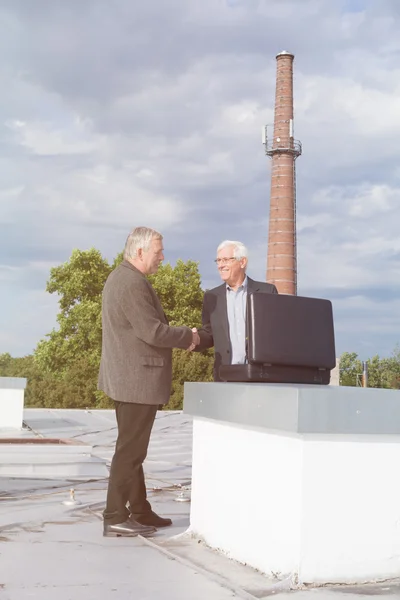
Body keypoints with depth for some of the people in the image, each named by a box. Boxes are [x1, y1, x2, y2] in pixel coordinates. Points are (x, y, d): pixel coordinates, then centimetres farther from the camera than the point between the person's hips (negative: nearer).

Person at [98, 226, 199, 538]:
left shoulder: (120, 277, 15)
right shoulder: (134, 284, -19)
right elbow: (152, 332, -22)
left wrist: (179, 335, 9)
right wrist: (188, 336, -8)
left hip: (127, 377, 11)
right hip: (138, 378, -11)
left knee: (132, 448, 15)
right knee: (130, 449, -4)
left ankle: (140, 511, 25)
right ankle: (115, 518, 2)